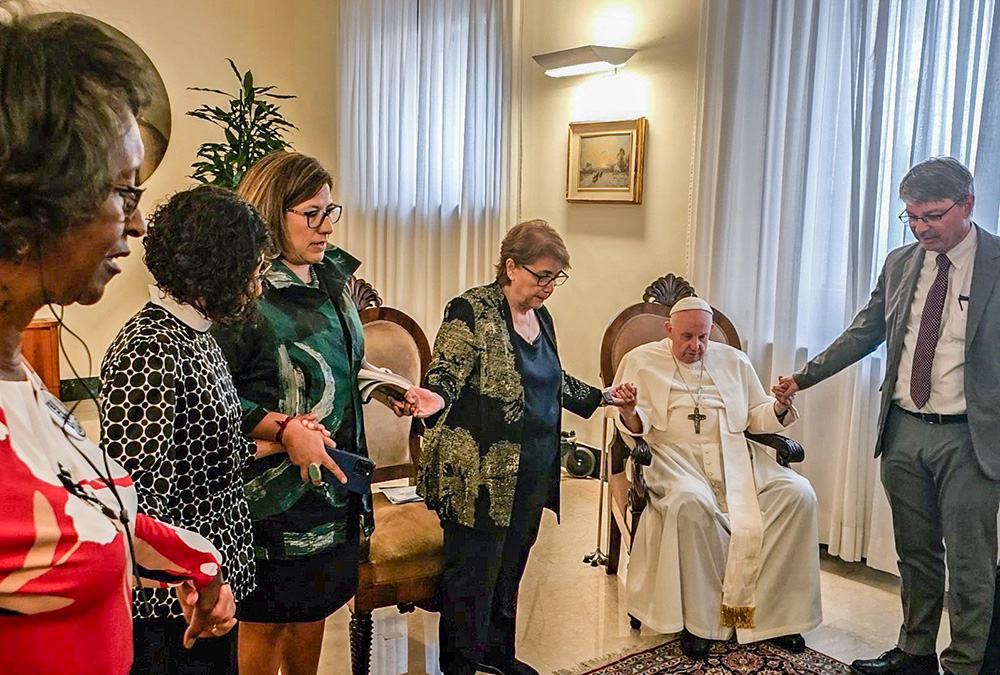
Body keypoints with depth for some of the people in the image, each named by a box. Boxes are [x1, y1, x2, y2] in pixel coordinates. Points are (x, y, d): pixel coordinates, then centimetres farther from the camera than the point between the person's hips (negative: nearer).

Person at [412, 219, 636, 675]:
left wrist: (602, 397, 30)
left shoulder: (541, 317, 12)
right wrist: (435, 400, -37)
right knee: (473, 569, 1)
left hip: (533, 472, 8)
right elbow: (446, 375, -16)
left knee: (511, 564, 18)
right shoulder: (472, 311, -11)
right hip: (479, 473, -7)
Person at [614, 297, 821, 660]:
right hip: (673, 454, -4)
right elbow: (636, 428, 1)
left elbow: (757, 417, 18)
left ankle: (773, 612, -11)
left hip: (733, 454, 4)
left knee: (798, 493, -20)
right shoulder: (641, 361, 8)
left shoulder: (733, 361, 17)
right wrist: (629, 414, -22)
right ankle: (697, 618, -22)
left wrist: (780, 407, -4)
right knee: (692, 501, -38)